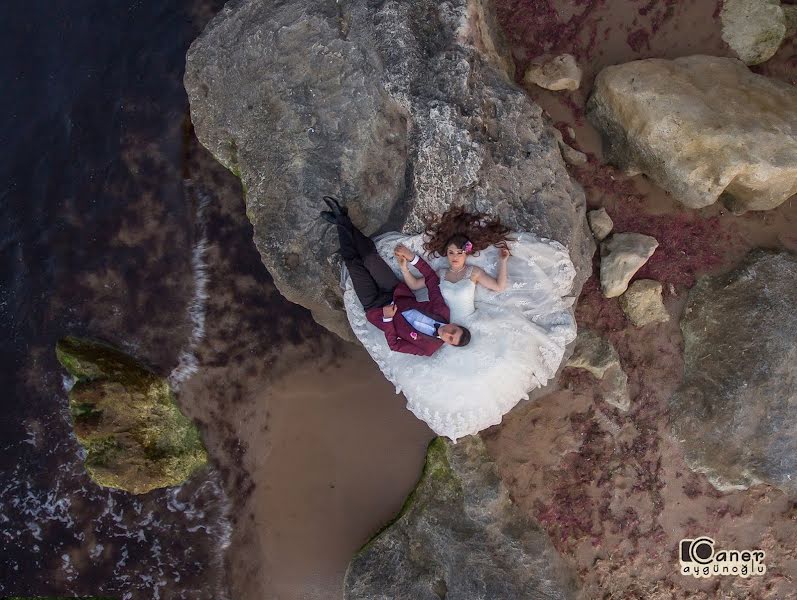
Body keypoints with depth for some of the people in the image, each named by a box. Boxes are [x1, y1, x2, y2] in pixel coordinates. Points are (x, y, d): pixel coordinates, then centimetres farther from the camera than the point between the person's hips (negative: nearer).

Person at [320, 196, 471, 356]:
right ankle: (342, 218, 13)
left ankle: (341, 222, 8)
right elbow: (432, 279, -12)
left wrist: (387, 319, -36)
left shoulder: (429, 348, -26)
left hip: (375, 307, -4)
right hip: (396, 294, 4)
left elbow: (394, 346, -22)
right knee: (369, 255, -7)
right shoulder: (443, 312, -17)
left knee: (354, 263, -12)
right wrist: (413, 258, -24)